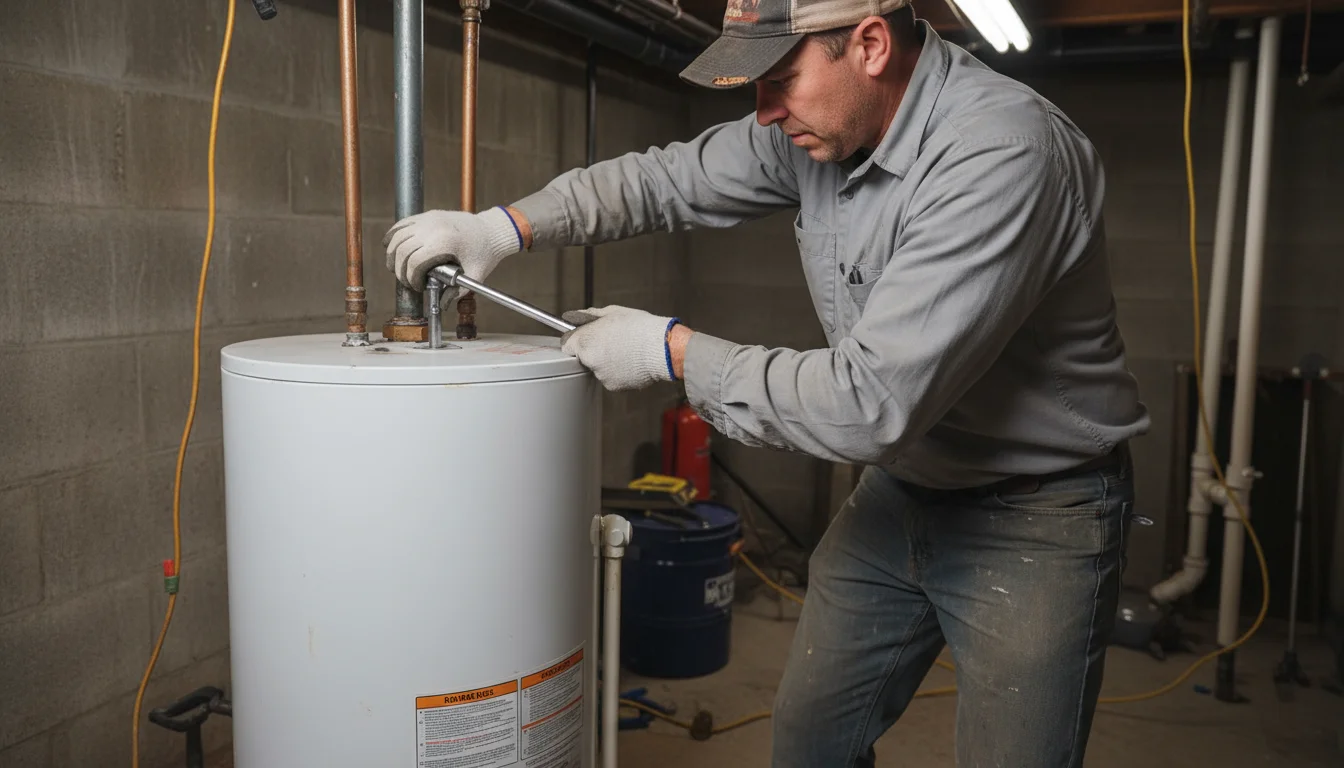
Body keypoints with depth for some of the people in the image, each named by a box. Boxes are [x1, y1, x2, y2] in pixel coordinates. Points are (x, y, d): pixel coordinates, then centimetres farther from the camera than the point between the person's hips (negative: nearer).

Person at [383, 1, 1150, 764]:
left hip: (1035, 517, -7)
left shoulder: (1004, 151, -30)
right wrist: (509, 225, -6)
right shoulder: (822, 121, -5)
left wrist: (672, 350, -22)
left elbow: (872, 402, -33)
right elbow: (669, 179, 7)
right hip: (901, 486, 7)